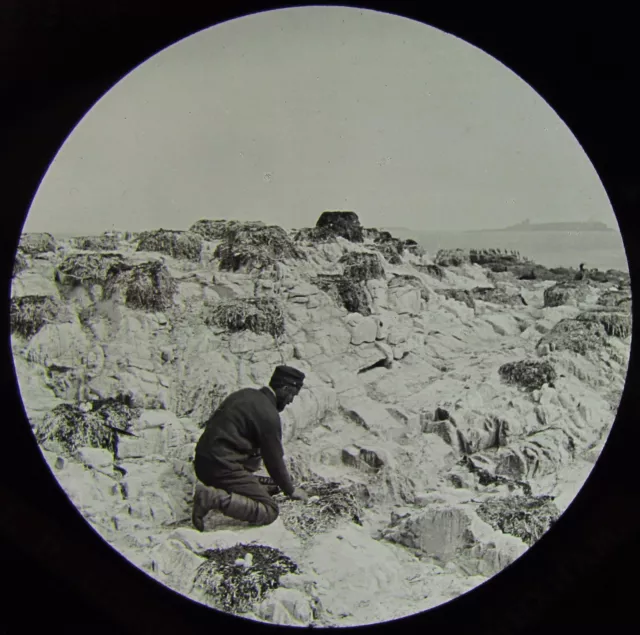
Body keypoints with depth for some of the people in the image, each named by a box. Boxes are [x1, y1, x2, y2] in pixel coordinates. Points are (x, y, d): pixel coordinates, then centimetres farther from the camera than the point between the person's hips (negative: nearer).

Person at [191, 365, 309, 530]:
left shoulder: (245, 394, 14)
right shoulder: (269, 414, -13)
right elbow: (274, 458, -5)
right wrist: (290, 490, 13)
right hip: (222, 467, -10)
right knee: (270, 511, -9)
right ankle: (214, 498, -21)